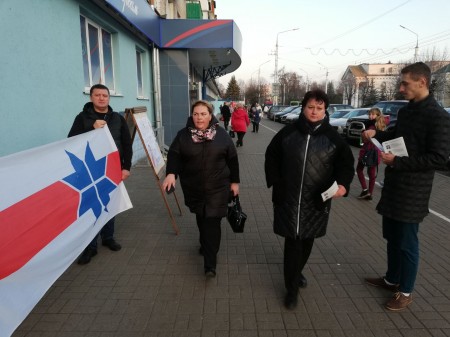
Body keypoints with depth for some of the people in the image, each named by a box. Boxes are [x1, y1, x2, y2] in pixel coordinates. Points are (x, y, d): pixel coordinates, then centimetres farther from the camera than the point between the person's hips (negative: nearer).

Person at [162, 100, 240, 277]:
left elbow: (232, 159, 2)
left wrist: (234, 181, 3)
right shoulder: (183, 135, -1)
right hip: (193, 187, 2)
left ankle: (210, 263, 0)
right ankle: (205, 244, 45)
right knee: (201, 218, 19)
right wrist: (171, 173, -28)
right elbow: (174, 155, -9)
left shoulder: (221, 134, -3)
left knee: (212, 222, -6)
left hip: (217, 187, -2)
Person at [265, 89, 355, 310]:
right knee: (293, 242, 1)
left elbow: (347, 163, 1)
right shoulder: (288, 132, -2)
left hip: (317, 200, 2)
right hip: (288, 199, -1)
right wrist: (275, 181, -1)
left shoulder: (332, 137, -1)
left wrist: (343, 184, -17)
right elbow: (271, 157, 7)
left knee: (307, 240, 18)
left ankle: (297, 272, 45)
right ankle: (292, 289, 16)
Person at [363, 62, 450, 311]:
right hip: (393, 184, 8)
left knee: (407, 243, 5)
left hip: (413, 190, -8)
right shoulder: (405, 111, 10)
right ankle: (391, 279, 36)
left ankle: (405, 292, 23)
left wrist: (398, 161, -22)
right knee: (391, 237, 18)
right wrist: (376, 134, 7)